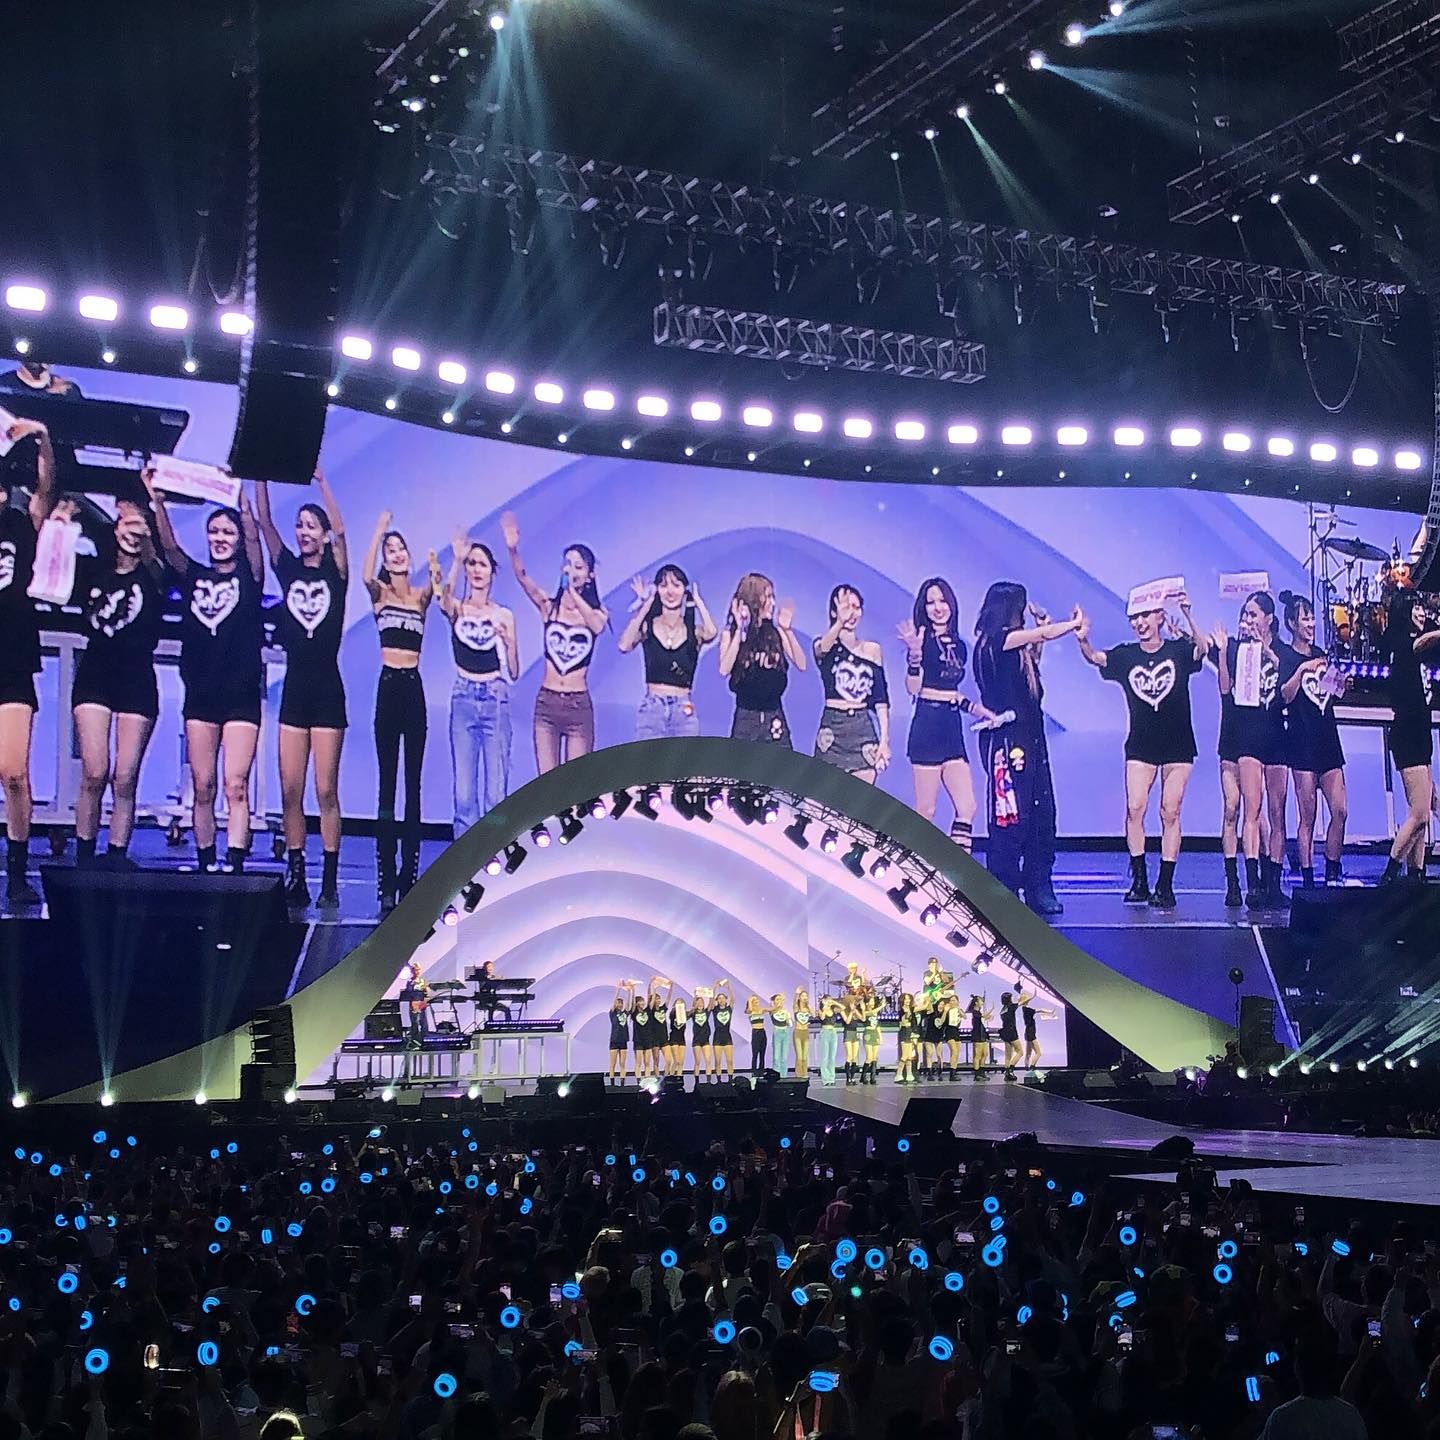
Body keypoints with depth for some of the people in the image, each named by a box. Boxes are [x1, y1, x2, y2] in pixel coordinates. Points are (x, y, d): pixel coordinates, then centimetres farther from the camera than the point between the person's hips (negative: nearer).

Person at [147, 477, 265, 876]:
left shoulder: (249, 577, 5)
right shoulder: (194, 577, 13)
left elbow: (253, 534, -9)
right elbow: (168, 545, -1)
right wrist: (155, 498, -11)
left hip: (241, 694, -3)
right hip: (200, 693, 3)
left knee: (235, 784, -11)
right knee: (203, 787, 4)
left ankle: (235, 866, -18)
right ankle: (205, 867, 10)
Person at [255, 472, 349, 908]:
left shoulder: (335, 572, 2)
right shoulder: (288, 569, 10)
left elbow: (339, 530, -12)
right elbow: (265, 524, 2)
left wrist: (320, 479, -14)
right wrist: (261, 477, -6)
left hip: (328, 691, -3)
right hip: (294, 688, 3)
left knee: (326, 791, -3)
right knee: (290, 790, 1)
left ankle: (330, 881, 0)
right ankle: (295, 877, 7)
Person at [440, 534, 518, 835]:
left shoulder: (504, 616, 6)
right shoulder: (456, 609, 3)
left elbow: (514, 673, 6)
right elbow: (444, 598, -24)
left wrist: (509, 642, -11)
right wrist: (456, 562, -37)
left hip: (496, 700, 0)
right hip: (463, 699, 0)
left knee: (496, 791, 0)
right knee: (464, 791, 0)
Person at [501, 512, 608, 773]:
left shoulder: (597, 613, 1)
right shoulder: (549, 606, 3)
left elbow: (596, 625, -23)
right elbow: (524, 580, -14)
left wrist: (573, 592, -40)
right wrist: (512, 550, -34)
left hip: (579, 705, -1)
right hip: (547, 703, 1)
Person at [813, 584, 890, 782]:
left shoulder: (873, 650, 10)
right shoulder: (824, 646, 0)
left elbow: (881, 700, 10)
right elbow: (823, 648, -26)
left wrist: (884, 739, 2)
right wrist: (840, 622, -47)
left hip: (863, 729, 2)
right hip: (833, 730, -2)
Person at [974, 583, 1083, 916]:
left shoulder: (1015, 645, 17)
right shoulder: (993, 640, -10)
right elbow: (1045, 634, -9)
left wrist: (1042, 627, 19)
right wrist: (1075, 623, 8)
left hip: (1030, 738, 9)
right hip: (1006, 740, -9)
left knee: (1042, 816, 5)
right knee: (1011, 819, -7)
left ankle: (1039, 891, 9)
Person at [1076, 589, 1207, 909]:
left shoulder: (1178, 650, -2)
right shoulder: (1125, 655, 2)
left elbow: (1202, 649, -21)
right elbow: (1095, 658, -12)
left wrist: (1187, 615, -37)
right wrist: (1083, 640, -35)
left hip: (1178, 745, -2)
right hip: (1140, 745, 2)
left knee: (1170, 813, -1)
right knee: (1135, 808, -8)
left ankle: (1165, 886, 2)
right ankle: (1139, 881, -1)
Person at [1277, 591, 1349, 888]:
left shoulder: (1320, 655, 16)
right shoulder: (1286, 656, -3)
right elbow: (1286, 695, -15)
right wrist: (1302, 669, -26)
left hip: (1328, 740, 6)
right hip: (1302, 742, -6)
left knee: (1340, 811, -1)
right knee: (1308, 816, -3)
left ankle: (1332, 875, 10)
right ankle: (1308, 880, 2)